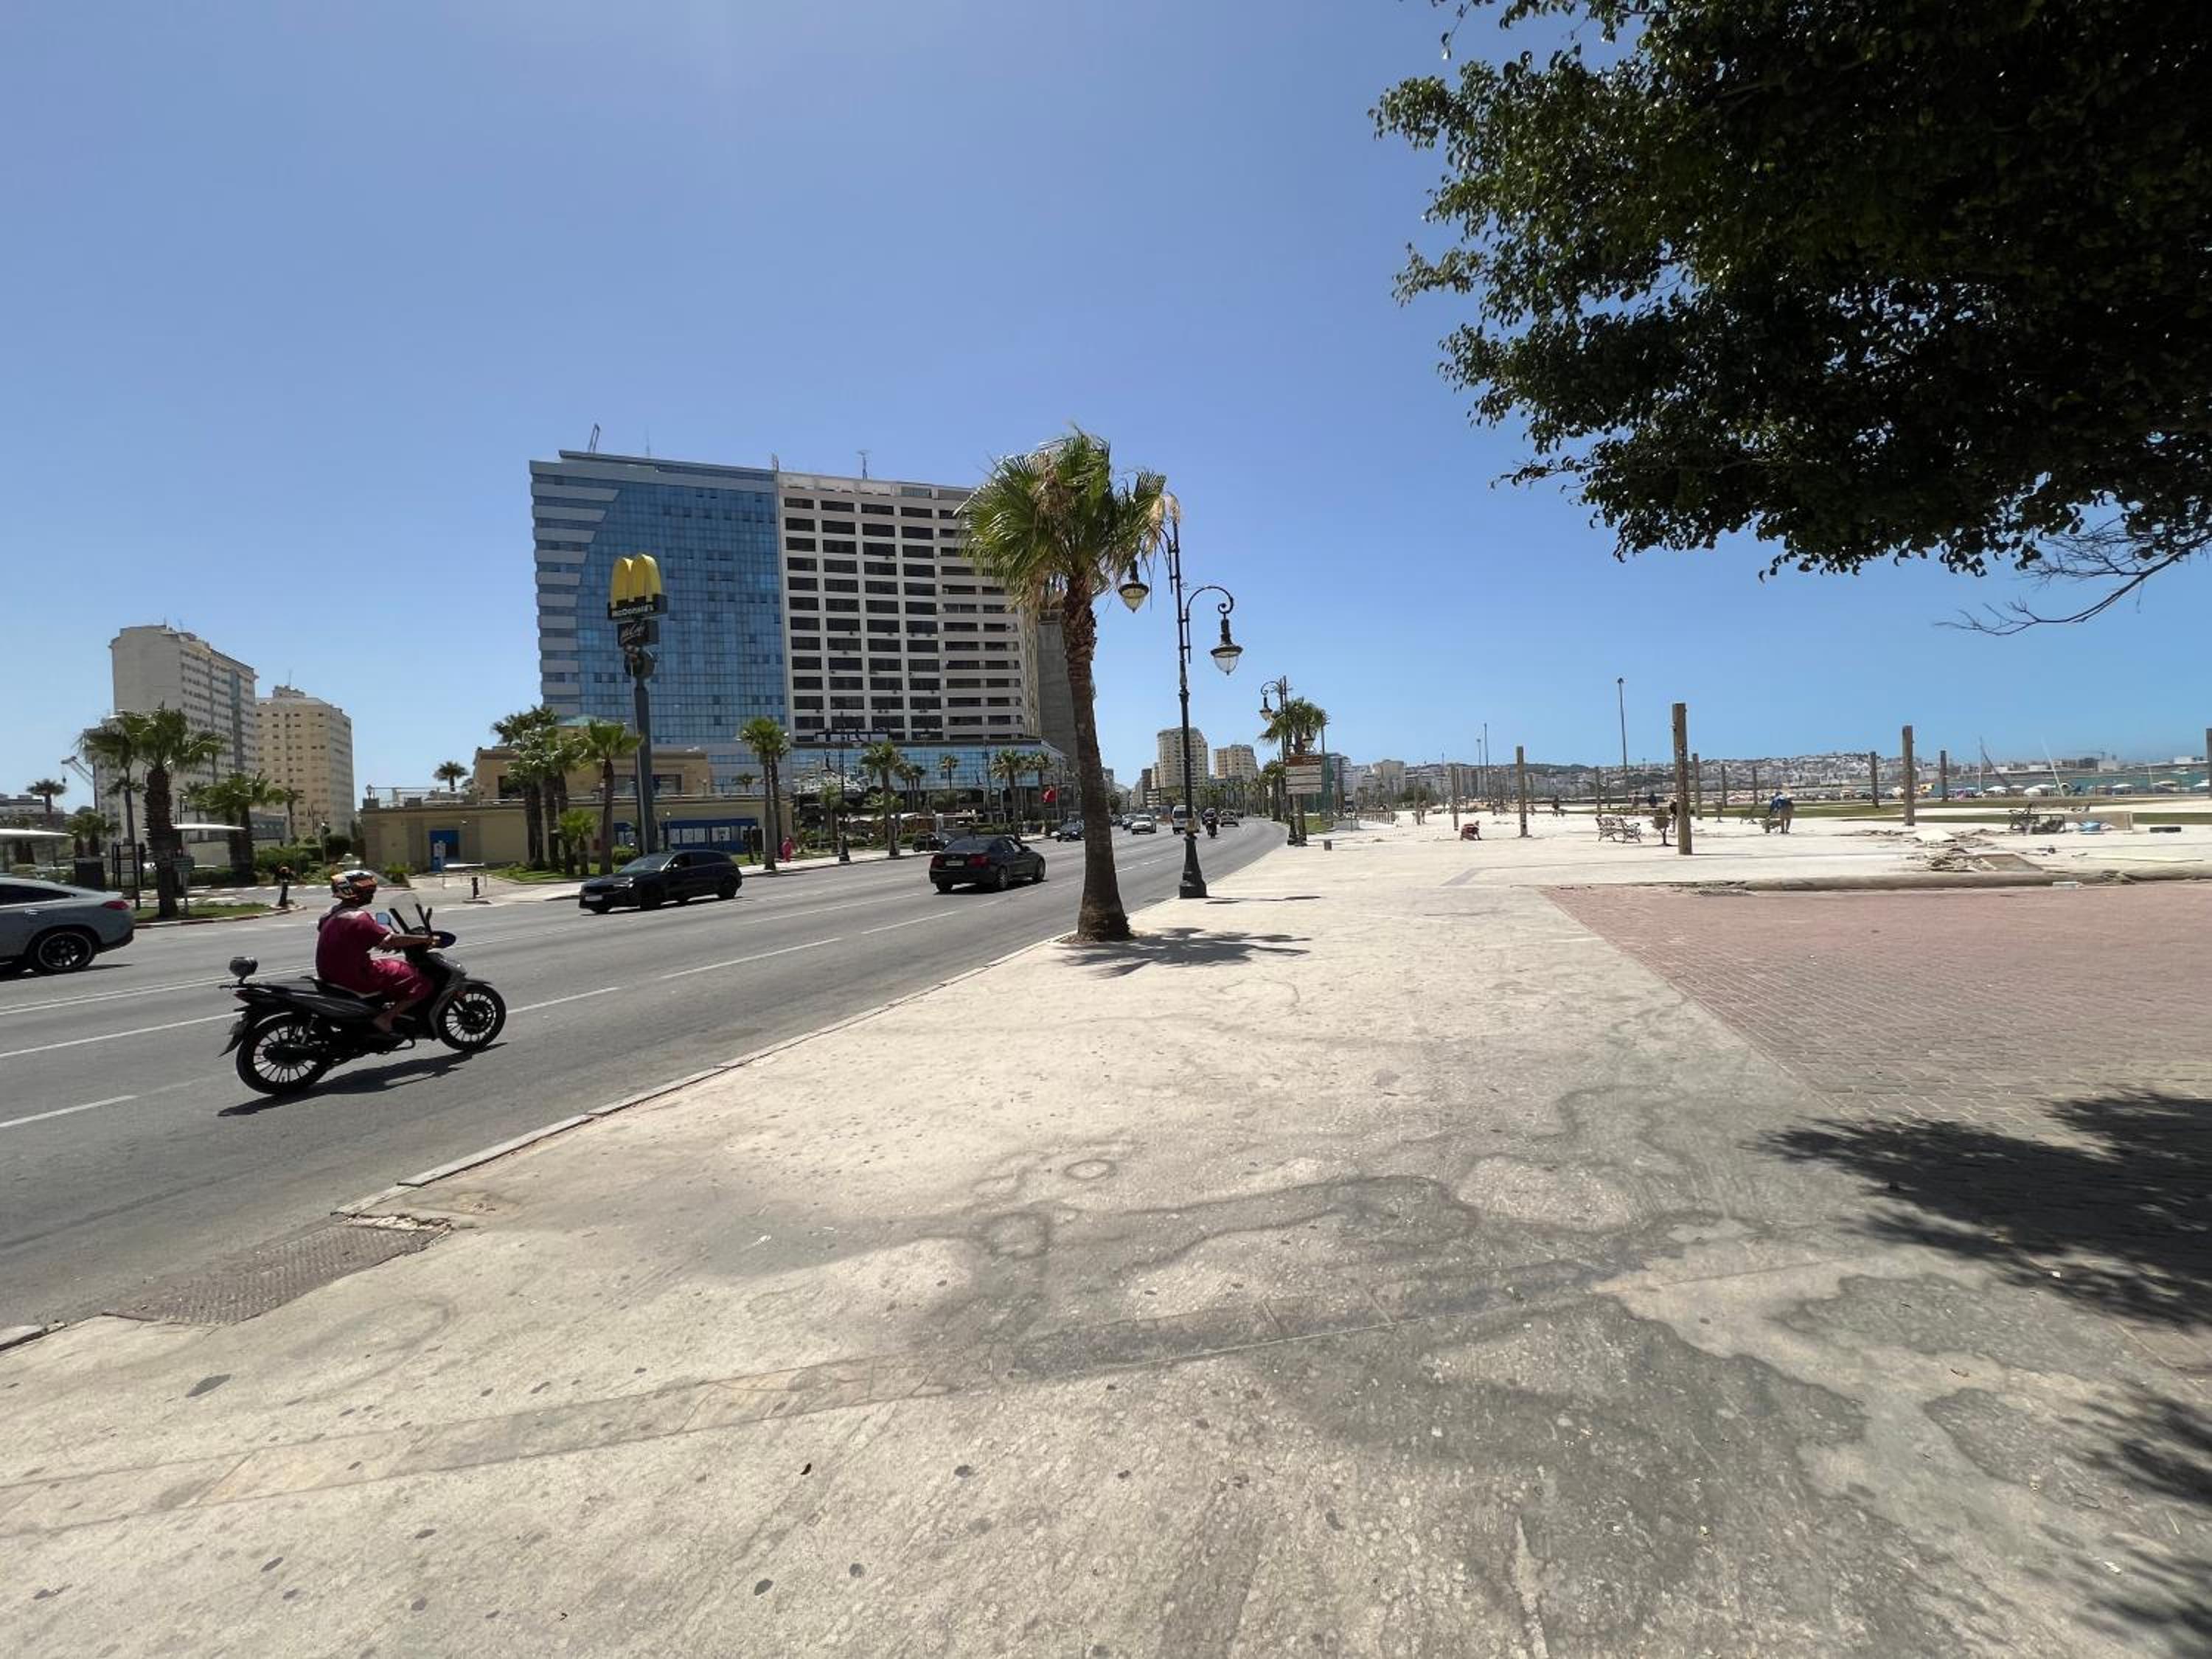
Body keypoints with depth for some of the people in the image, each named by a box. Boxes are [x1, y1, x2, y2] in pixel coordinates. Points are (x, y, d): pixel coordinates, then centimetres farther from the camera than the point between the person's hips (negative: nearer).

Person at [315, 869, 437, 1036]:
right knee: (423, 984, -11)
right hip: (356, 977, -10)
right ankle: (386, 1017, -16)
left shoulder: (331, 914, 9)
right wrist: (425, 939, -15)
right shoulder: (358, 917, -21)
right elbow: (391, 940, -25)